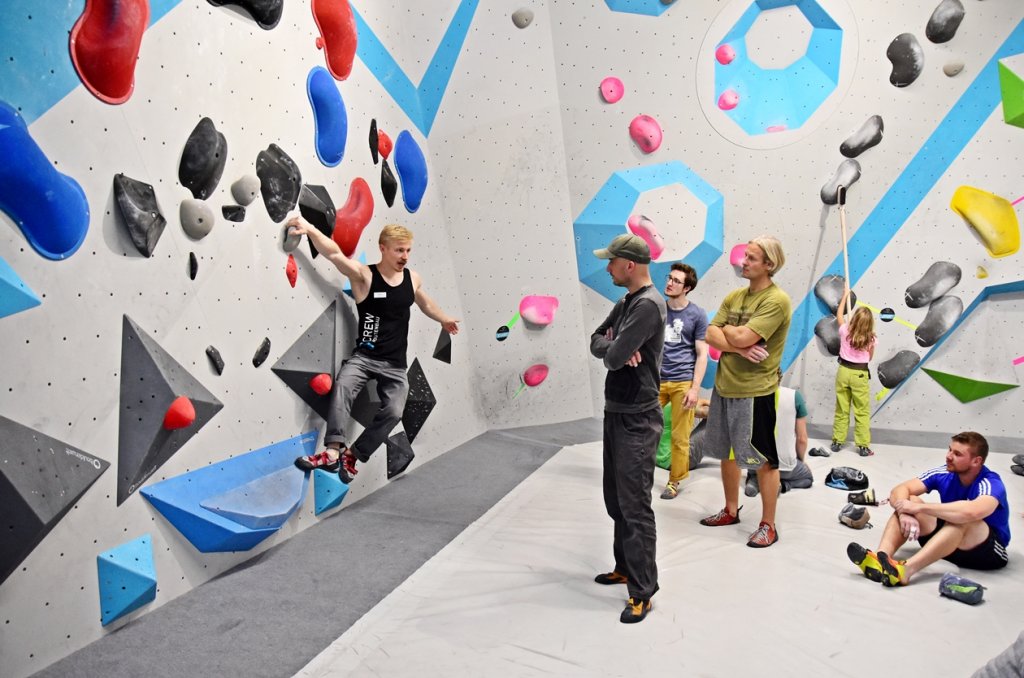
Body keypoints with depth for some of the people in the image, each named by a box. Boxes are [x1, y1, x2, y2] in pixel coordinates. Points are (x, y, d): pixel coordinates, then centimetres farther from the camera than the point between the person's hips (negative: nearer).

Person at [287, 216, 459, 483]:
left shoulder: (413, 278, 5)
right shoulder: (364, 275, -9)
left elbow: (425, 304, 27)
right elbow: (335, 254, -24)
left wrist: (444, 319, 43)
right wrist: (311, 229, -40)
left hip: (395, 364, 4)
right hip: (364, 357, -3)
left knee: (393, 411, -11)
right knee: (343, 386, -31)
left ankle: (351, 456, 3)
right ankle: (333, 451, -31)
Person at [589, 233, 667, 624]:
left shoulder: (648, 305, -19)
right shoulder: (625, 303, 11)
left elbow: (613, 356, -25)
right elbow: (596, 342, 11)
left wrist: (613, 351, -1)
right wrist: (617, 350, -11)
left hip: (637, 420, -10)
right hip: (616, 413, 10)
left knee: (634, 506, -4)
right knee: (615, 499, 19)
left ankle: (642, 591, 6)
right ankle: (625, 566, 34)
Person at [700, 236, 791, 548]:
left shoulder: (777, 300, -14)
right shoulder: (734, 296, 9)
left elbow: (742, 337, -23)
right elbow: (711, 335, 1)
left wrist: (725, 328, -3)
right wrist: (740, 348, -16)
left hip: (756, 391, -7)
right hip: (724, 386, 8)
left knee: (764, 460, 4)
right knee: (727, 452, 19)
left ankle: (768, 525, 17)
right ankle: (731, 510, 36)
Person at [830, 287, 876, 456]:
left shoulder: (845, 331, -8)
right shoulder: (870, 338, -11)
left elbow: (839, 313, 11)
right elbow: (870, 358, 4)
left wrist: (845, 295, 20)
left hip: (843, 371, 2)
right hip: (860, 375, -2)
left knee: (841, 409, 12)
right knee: (862, 412, 5)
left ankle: (837, 441, 18)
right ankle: (863, 446, 6)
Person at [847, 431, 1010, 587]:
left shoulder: (991, 484, -21)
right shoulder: (944, 474, -6)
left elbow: (971, 512, -44)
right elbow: (899, 491, -13)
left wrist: (919, 507, -38)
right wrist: (905, 514, -35)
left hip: (989, 549, -5)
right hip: (948, 539, 5)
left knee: (962, 519, -36)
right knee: (909, 501, -17)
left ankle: (906, 569, -55)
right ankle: (881, 558, -42)